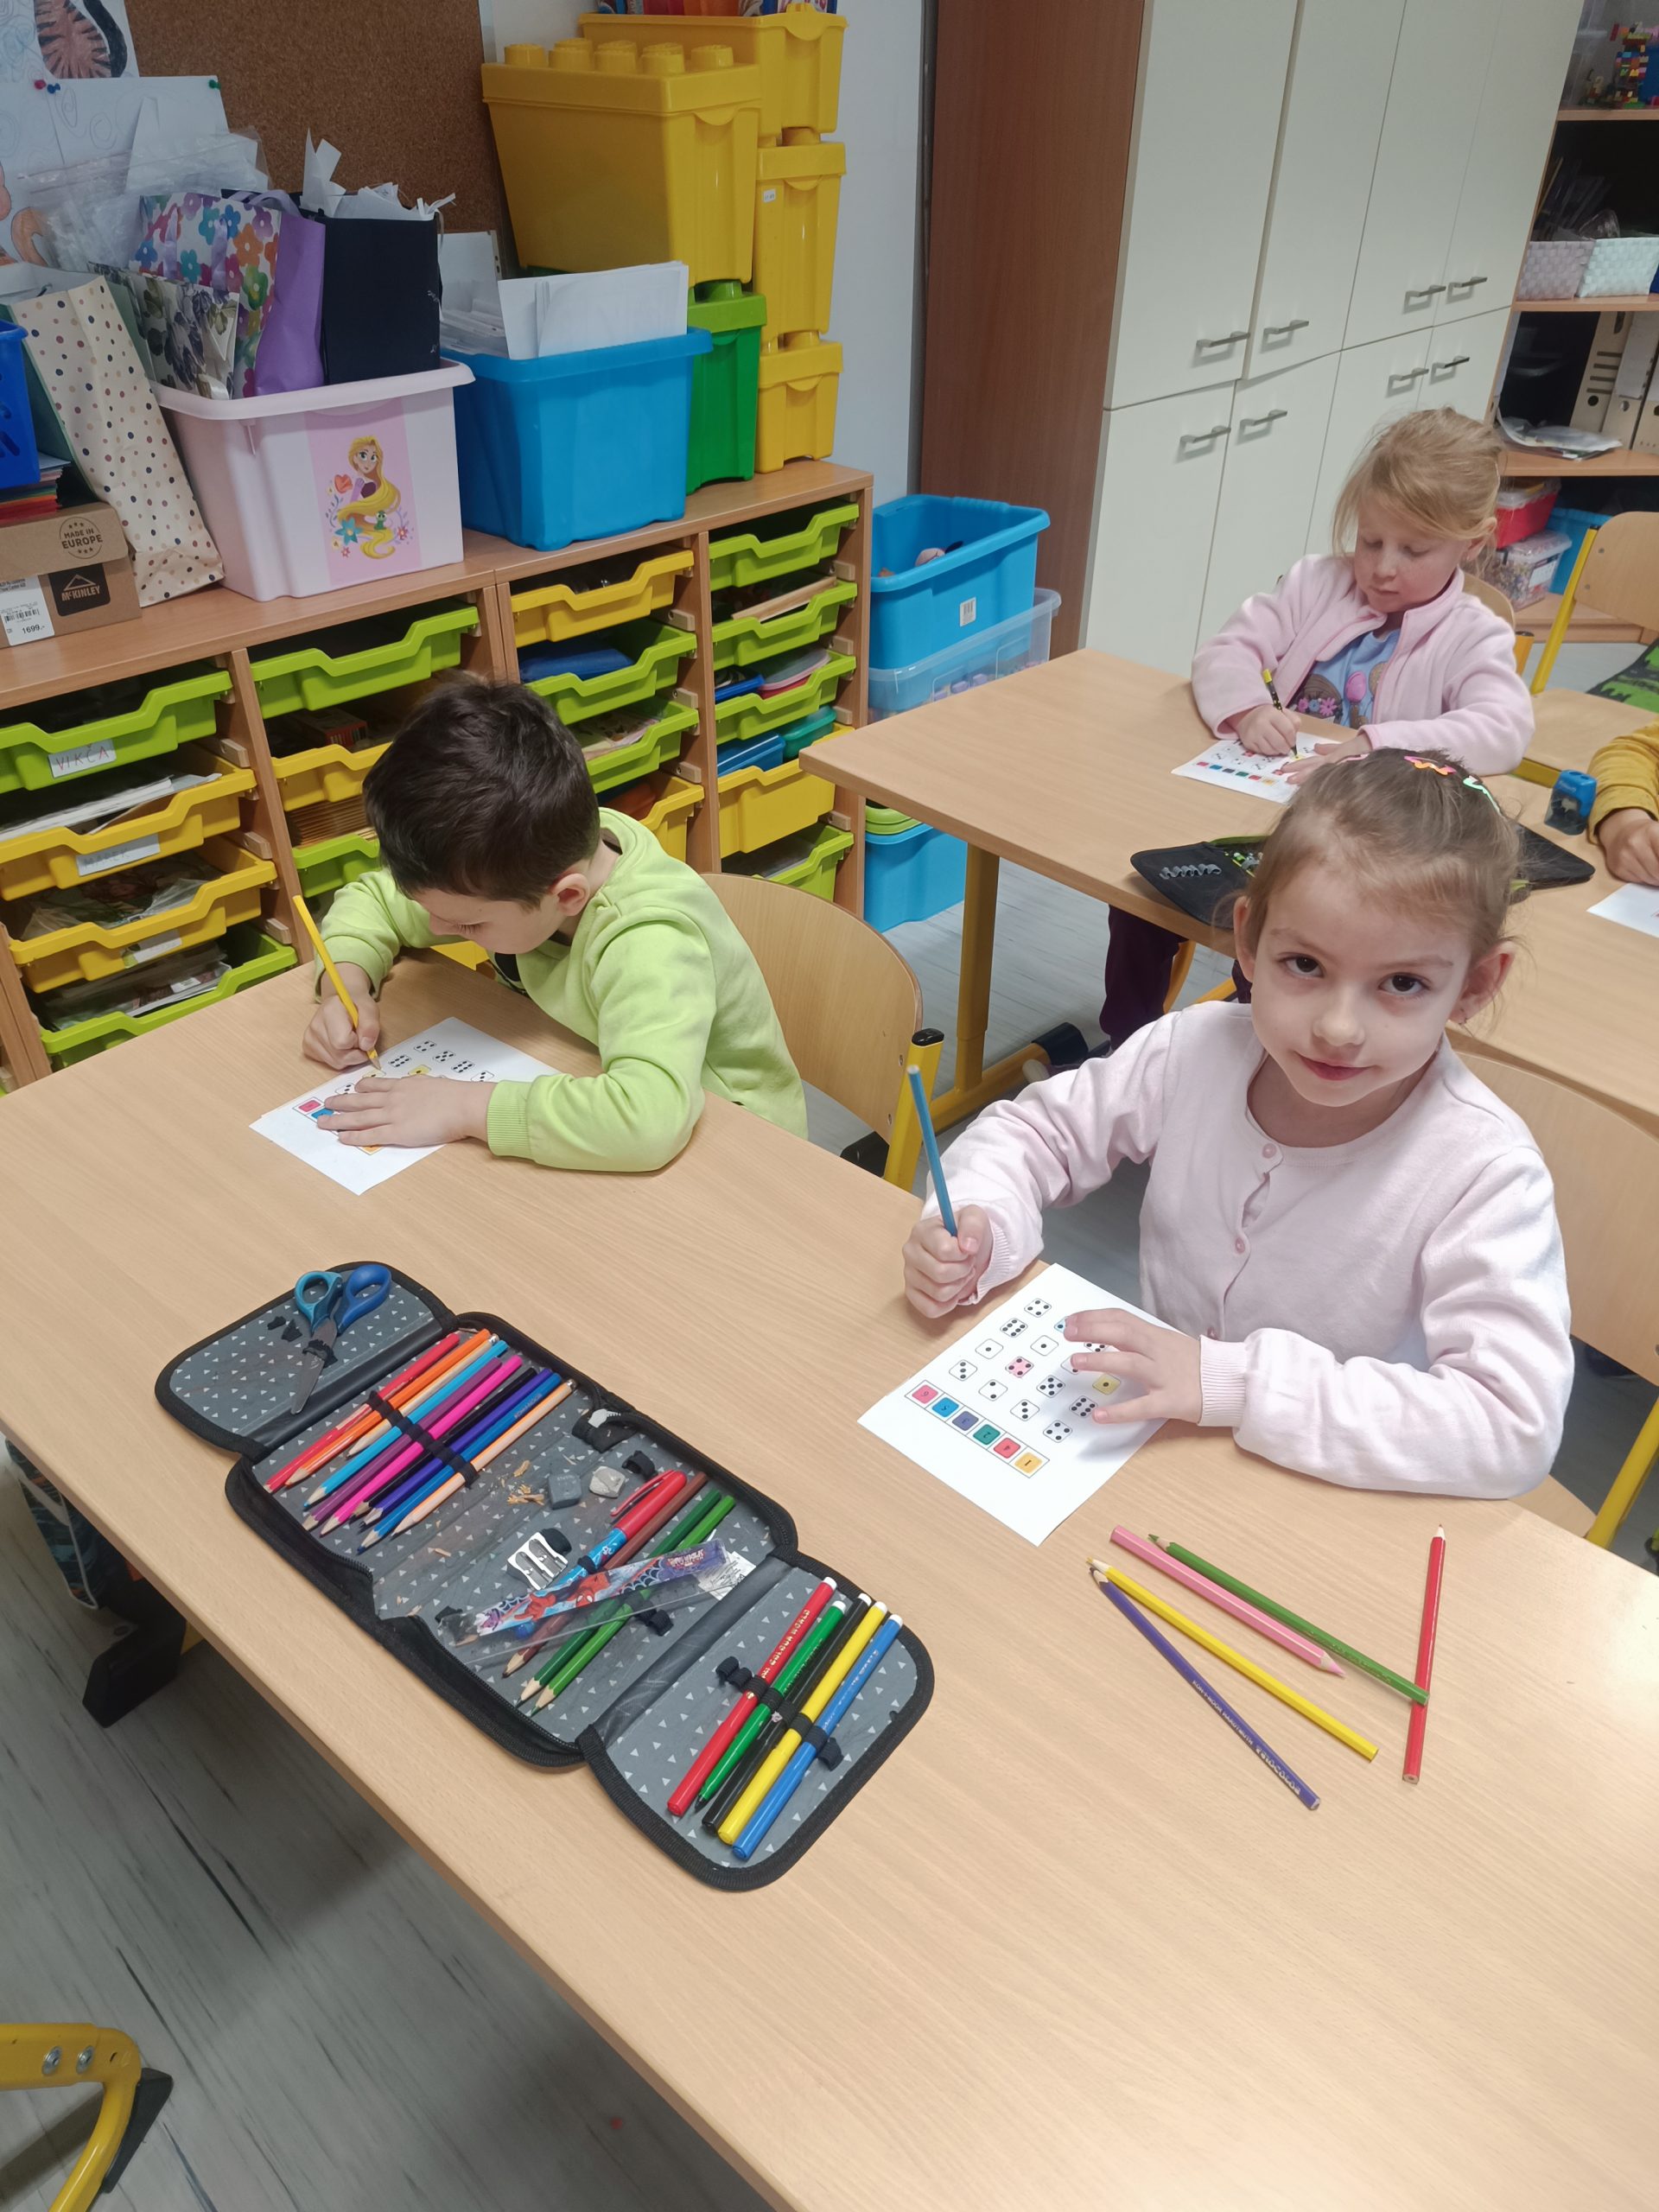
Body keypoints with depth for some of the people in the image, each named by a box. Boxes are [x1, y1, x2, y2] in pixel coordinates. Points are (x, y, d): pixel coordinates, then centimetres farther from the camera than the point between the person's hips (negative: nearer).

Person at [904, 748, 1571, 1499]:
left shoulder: (1484, 1174, -24)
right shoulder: (1196, 1050, -13)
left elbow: (1511, 1426, -28)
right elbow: (1038, 1130, 2)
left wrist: (1234, 1380, -33)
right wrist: (977, 1225, -19)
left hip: (1335, 1524, -2)